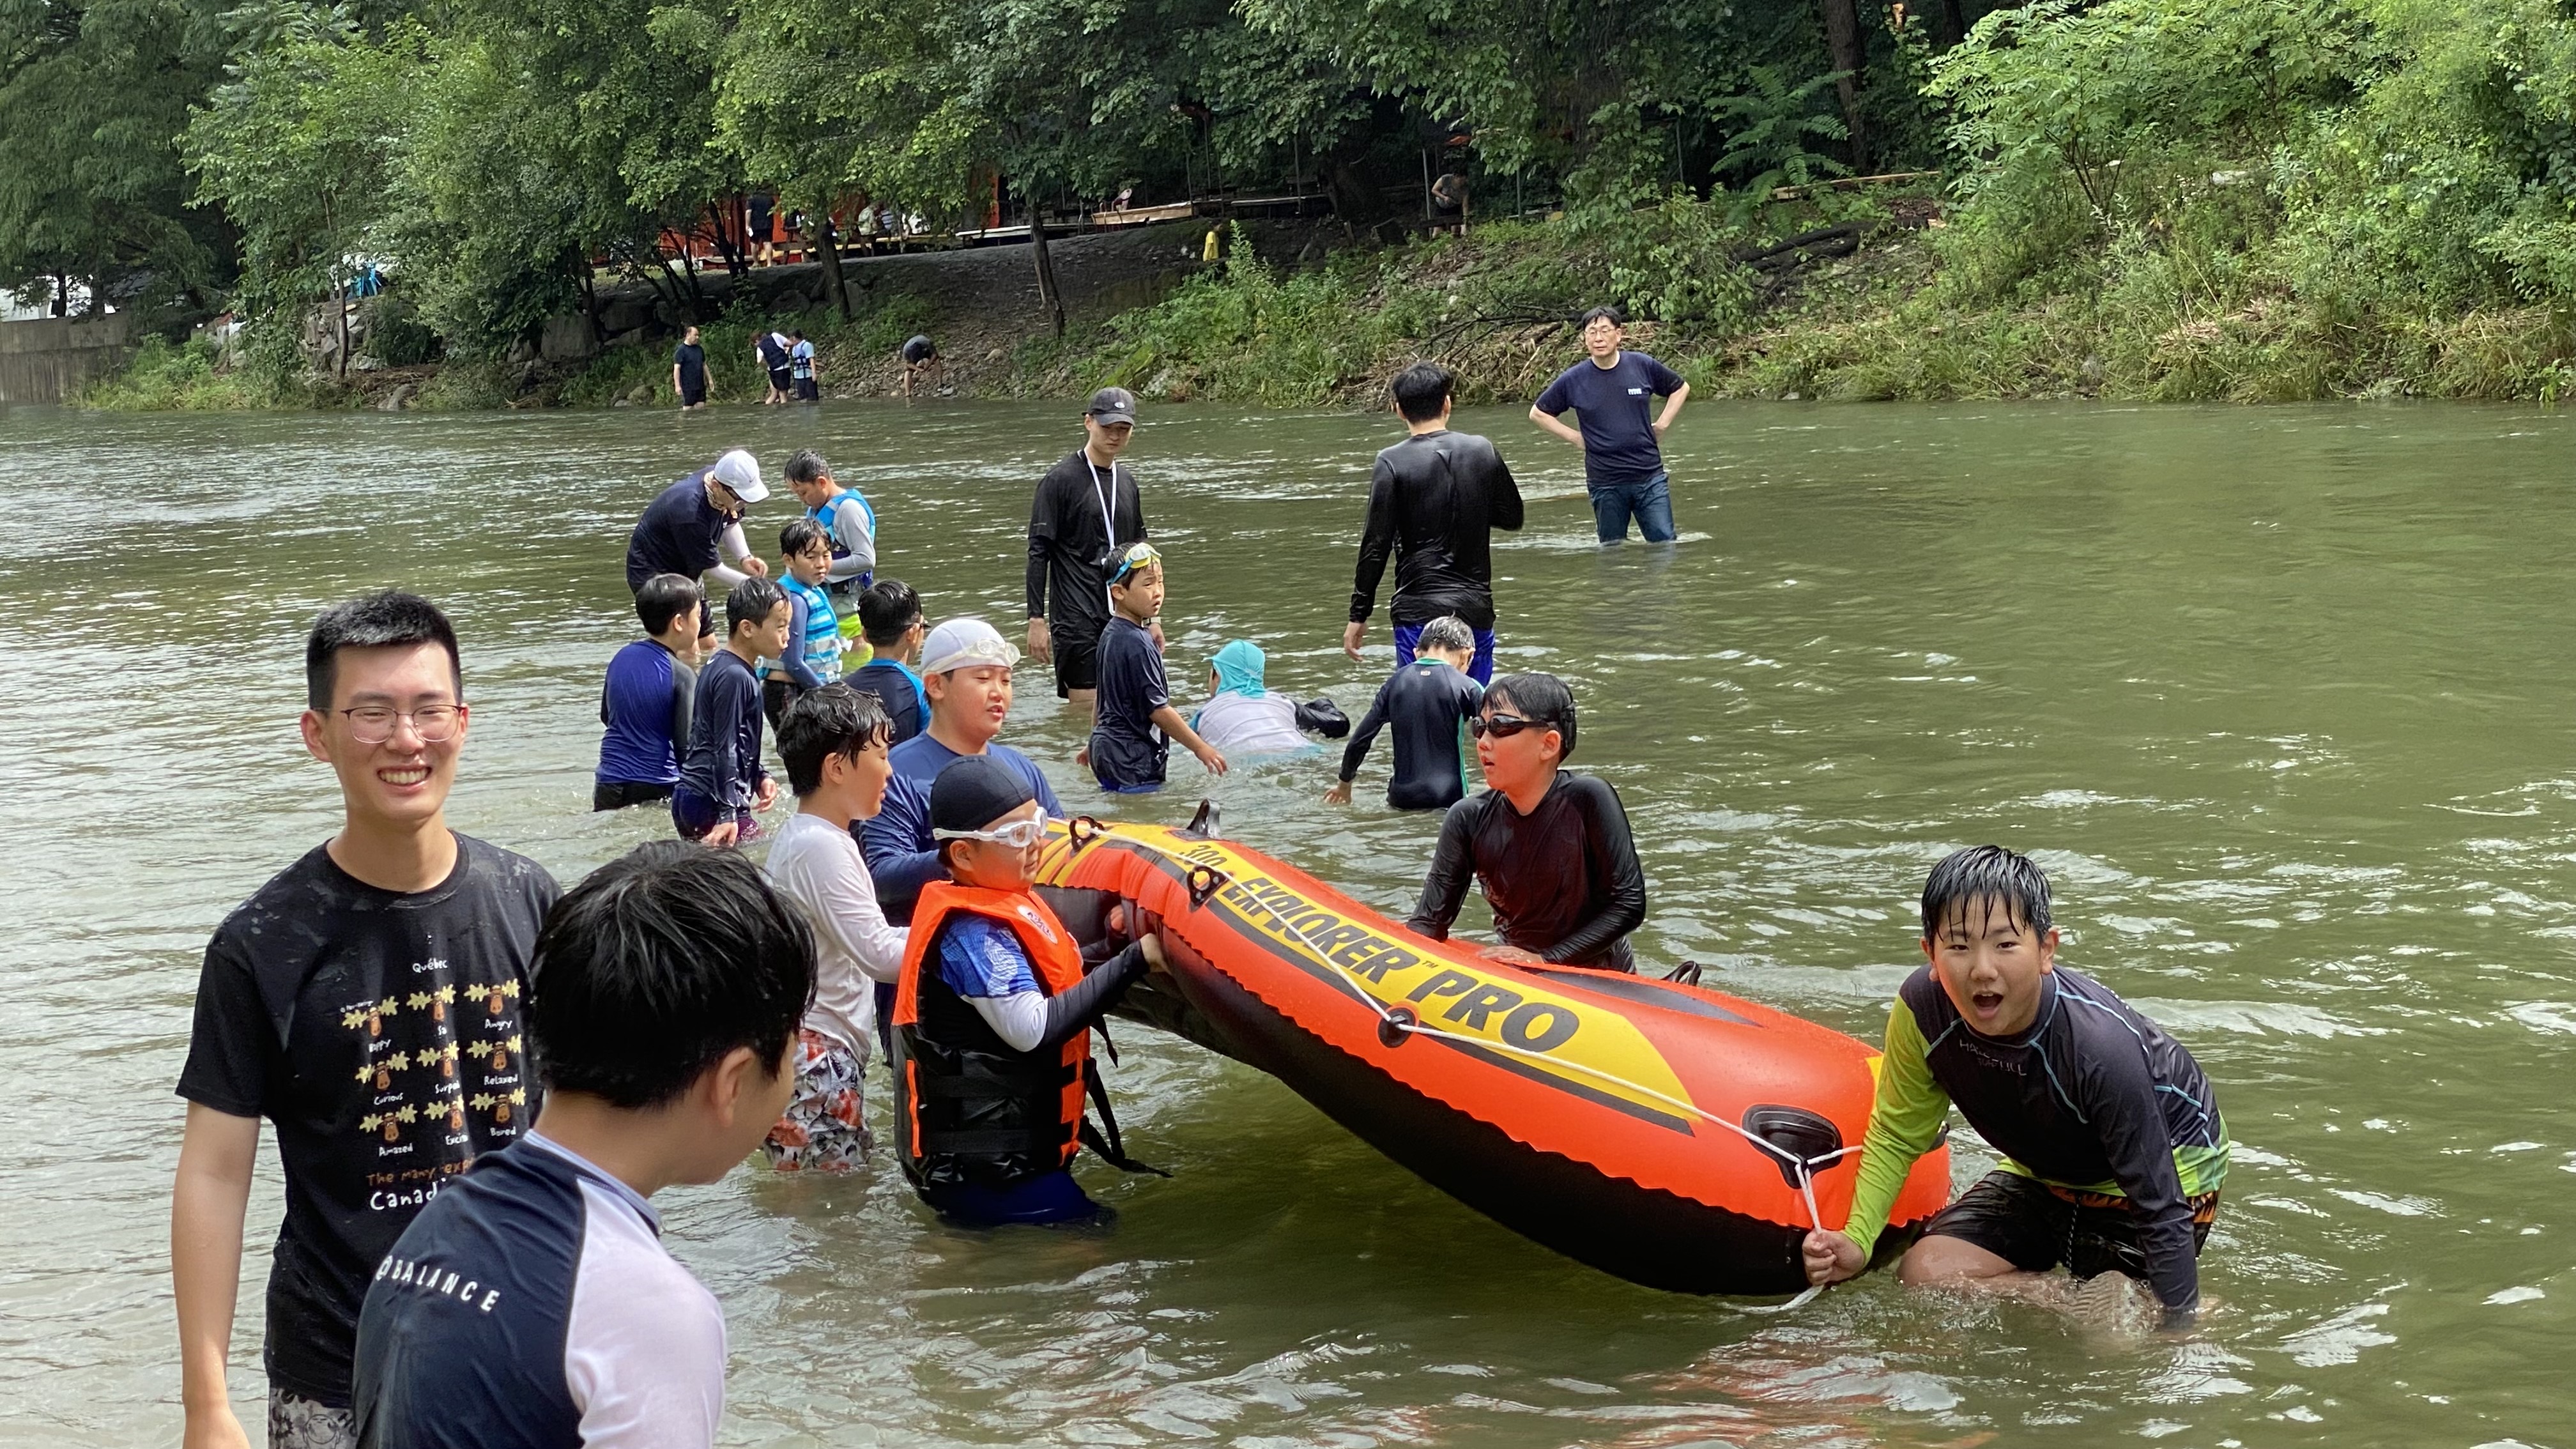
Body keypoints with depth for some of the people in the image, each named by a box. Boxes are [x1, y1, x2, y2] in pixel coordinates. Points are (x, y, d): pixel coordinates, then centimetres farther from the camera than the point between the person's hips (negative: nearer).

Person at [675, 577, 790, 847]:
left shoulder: (718, 665, 15)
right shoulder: (735, 677, -16)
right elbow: (725, 749, -18)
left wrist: (759, 775, 17)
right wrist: (728, 814, -19)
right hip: (710, 804, -11)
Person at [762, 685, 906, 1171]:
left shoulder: (806, 836, 13)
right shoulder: (820, 848, -18)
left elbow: (865, 936, 19)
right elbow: (879, 955, -21)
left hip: (818, 1055, 10)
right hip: (816, 1057, -10)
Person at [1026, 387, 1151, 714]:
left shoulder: (1127, 482, 15)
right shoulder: (1060, 480, -5)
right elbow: (1038, 553, -8)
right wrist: (1037, 619, -13)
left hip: (1123, 618, 6)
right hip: (1077, 621, -6)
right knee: (1087, 709, -9)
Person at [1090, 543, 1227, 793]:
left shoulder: (1111, 634, 11)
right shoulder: (1137, 644, -18)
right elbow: (1157, 709, -17)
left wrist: (1094, 745, 33)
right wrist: (1201, 748, -10)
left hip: (1107, 747, 10)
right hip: (1132, 761, -10)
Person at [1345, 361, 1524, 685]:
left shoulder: (1393, 463, -7)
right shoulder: (1483, 452, 3)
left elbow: (1376, 545, -8)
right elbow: (1512, 519, 15)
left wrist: (1359, 615, -1)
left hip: (1418, 612, -3)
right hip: (1477, 608, 4)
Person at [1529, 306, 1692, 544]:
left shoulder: (1643, 366, 0)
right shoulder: (1573, 380, -2)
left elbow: (1680, 388, 18)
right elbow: (1538, 413, 11)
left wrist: (1661, 425, 7)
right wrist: (1575, 438, 2)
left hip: (1650, 478, 0)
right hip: (1606, 485, 0)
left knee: (1665, 544, -2)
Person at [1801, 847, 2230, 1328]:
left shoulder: (2103, 1050, -39)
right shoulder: (1923, 1008, -25)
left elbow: (2162, 1211, -30)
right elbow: (1897, 1135, -7)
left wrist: (2181, 1327, -27)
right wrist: (1857, 1240, -20)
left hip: (2170, 1164, -5)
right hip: (2048, 1172, 5)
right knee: (1928, 1272, -11)